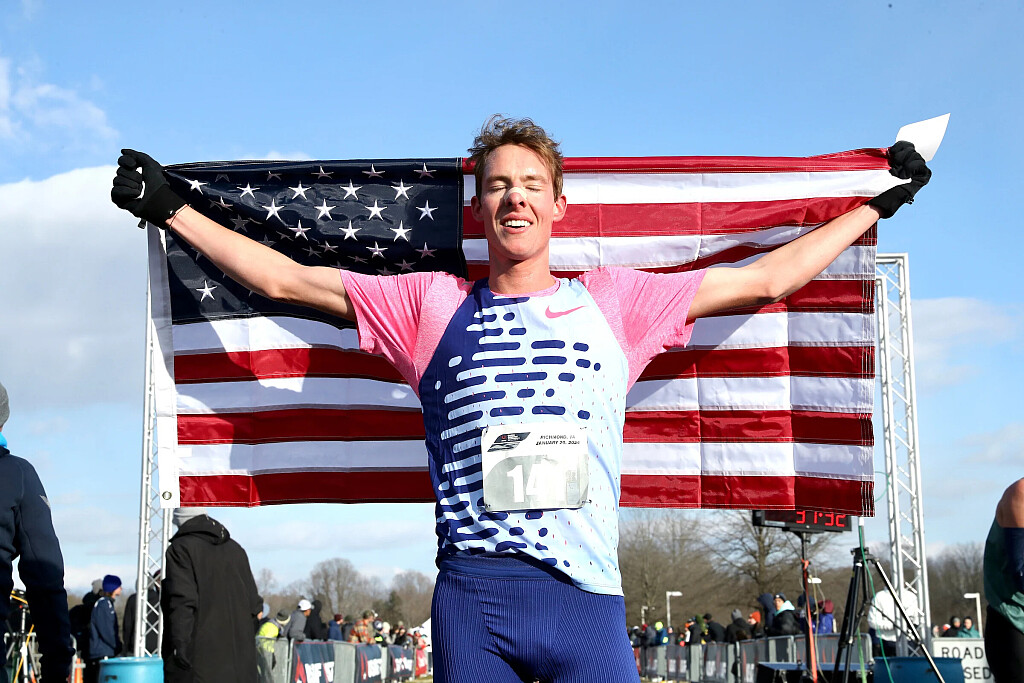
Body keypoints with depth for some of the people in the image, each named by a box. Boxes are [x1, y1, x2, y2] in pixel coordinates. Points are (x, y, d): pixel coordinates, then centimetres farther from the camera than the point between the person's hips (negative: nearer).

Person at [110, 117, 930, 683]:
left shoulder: (614, 300, 14)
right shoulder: (433, 304, 14)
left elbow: (765, 279, 19)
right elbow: (286, 278, 17)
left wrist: (875, 205, 24)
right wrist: (174, 211, 19)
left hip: (585, 590, 0)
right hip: (471, 590, 0)